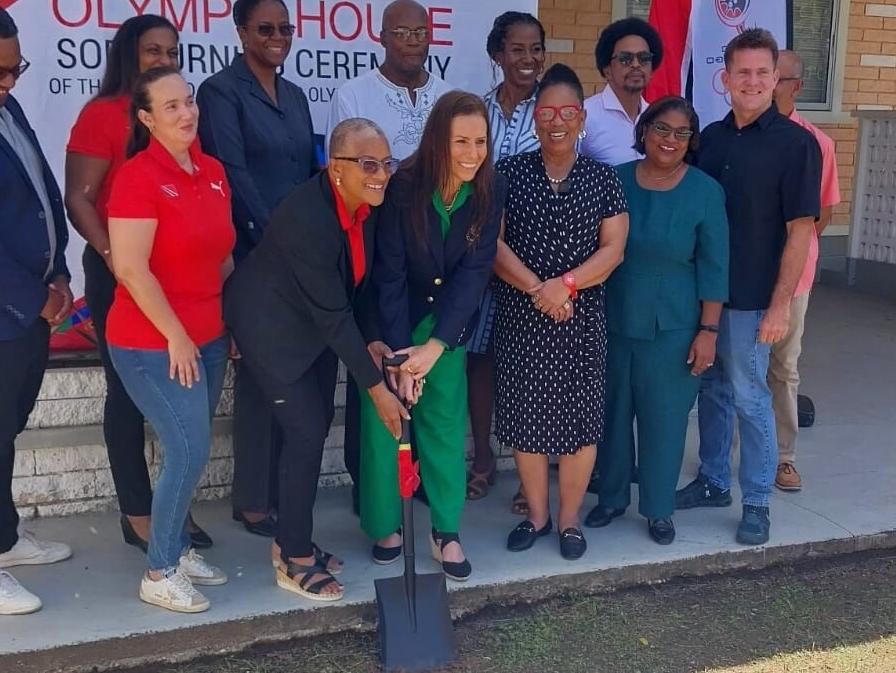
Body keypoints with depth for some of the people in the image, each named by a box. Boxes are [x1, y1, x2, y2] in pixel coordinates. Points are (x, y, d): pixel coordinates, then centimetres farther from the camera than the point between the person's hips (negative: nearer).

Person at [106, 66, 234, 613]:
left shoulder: (214, 172, 8)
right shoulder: (138, 177, -15)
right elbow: (130, 269, -19)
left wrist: (234, 322, 11)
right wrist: (175, 337, -17)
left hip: (208, 338, 7)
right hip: (153, 344, -7)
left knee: (188, 450, 14)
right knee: (191, 450, -8)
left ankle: (178, 548, 31)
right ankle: (159, 574, 7)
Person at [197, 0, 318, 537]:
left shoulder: (295, 95, 16)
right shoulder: (221, 91, -5)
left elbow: (311, 169, 15)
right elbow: (233, 174, -13)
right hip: (255, 256, -6)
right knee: (259, 376, -1)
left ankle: (285, 489, 23)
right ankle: (253, 500, 12)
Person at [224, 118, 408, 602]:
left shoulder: (366, 204, -10)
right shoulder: (307, 218, -34)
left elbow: (359, 278, 3)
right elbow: (333, 315, -30)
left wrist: (371, 340, -8)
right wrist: (376, 388, -26)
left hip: (315, 321, 8)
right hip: (272, 326, -8)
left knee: (317, 426, 12)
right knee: (306, 432, -8)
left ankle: (292, 539, 29)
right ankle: (294, 561, 8)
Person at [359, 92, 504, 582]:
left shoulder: (490, 192, -14)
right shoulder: (403, 188, -22)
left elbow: (475, 271, -17)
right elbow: (390, 274, -19)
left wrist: (434, 346, -24)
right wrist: (400, 353, -23)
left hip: (448, 322, 2)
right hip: (391, 320, -2)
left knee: (446, 421, 2)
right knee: (384, 419, 2)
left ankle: (447, 532, 13)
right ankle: (384, 525, 19)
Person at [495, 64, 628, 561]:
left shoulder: (603, 179, 4)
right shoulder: (509, 173, 2)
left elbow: (612, 249, -3)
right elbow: (492, 241, -5)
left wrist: (566, 284, -18)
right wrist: (537, 288, -16)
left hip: (582, 321, 0)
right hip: (520, 318, 0)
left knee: (579, 419, 4)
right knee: (525, 417, 6)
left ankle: (570, 519, 22)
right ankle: (537, 515, 25)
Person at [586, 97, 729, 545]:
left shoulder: (705, 192, -6)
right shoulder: (616, 180, -1)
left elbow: (713, 268, -5)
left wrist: (708, 330, -8)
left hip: (673, 328, -2)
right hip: (613, 321, 2)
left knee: (664, 418, 7)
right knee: (612, 413, 13)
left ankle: (659, 509, 24)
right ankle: (611, 497, 32)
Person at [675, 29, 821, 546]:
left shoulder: (795, 143, -9)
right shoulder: (712, 138, 7)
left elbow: (800, 230, -11)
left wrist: (780, 304, -15)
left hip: (750, 297, -5)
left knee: (749, 397, 3)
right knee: (712, 391, 15)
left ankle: (757, 503, 17)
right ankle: (713, 482, 31)